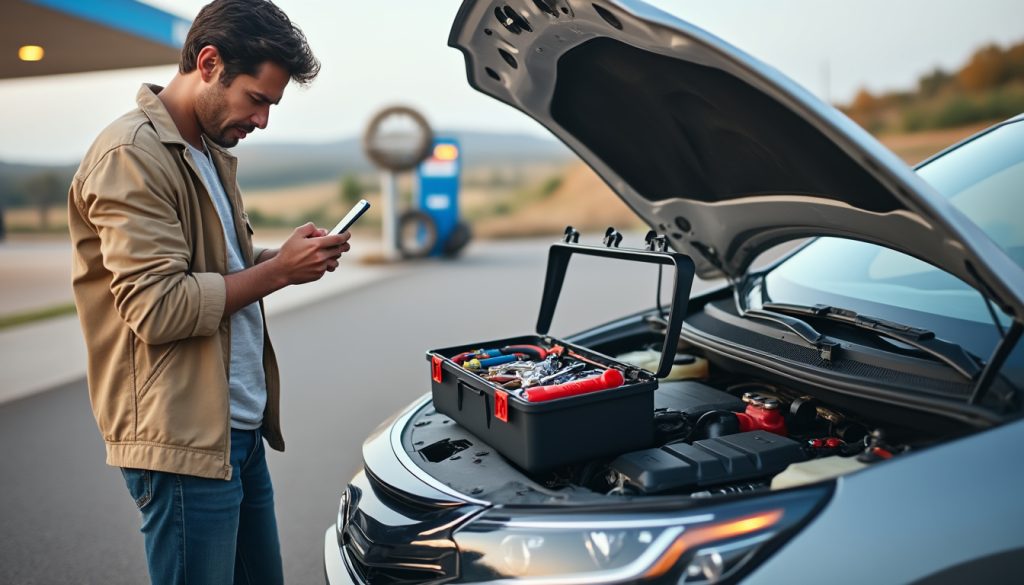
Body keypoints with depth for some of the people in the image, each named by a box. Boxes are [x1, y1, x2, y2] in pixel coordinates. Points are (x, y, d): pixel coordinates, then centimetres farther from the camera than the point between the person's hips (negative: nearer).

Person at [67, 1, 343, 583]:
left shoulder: (212, 153, 14)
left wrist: (290, 257, 3)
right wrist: (279, 270, -15)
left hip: (241, 428, 9)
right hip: (185, 441, -9)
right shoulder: (132, 155, -16)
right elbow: (158, 309, -23)